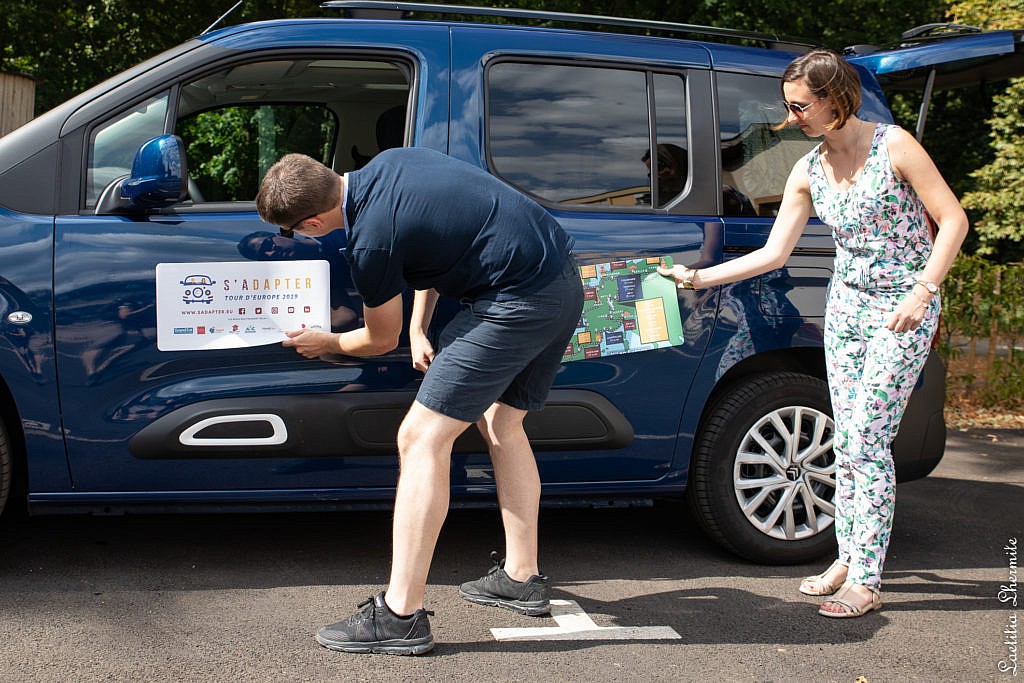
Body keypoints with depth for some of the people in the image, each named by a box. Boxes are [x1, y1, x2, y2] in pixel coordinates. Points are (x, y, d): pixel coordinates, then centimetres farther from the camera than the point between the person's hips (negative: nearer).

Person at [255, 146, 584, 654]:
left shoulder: (372, 239, -16)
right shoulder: (389, 162, 8)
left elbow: (380, 340, 2)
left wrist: (323, 343, 22)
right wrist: (418, 329, 14)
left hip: (520, 302, -10)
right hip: (565, 279, 10)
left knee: (421, 438, -7)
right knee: (500, 423, 24)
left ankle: (400, 616, -6)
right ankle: (522, 579, 31)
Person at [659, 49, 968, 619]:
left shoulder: (894, 146, -13)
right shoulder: (808, 172, 3)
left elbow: (953, 220, -11)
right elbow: (775, 253, 6)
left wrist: (922, 292, -19)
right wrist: (701, 277, 2)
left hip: (903, 309, -6)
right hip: (846, 304, 6)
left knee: (868, 440, -10)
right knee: (848, 441, 7)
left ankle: (865, 582, -5)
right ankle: (850, 558, 19)